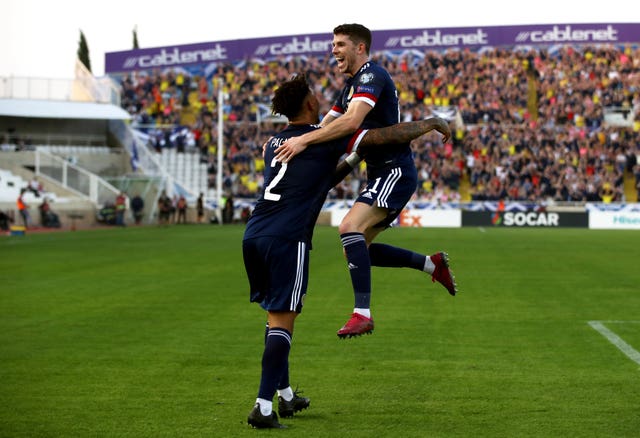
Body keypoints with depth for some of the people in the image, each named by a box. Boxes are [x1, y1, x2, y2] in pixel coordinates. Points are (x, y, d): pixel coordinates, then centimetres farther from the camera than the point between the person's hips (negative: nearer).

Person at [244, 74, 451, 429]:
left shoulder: (273, 143, 20)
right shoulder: (326, 136, 1)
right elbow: (390, 135, 4)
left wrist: (351, 163, 37)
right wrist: (431, 123, 17)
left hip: (253, 236, 7)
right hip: (286, 240, -7)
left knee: (276, 315, 18)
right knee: (282, 321, -5)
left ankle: (285, 395, 25)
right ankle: (264, 407, -11)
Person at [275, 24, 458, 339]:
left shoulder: (372, 76, -15)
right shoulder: (351, 85, 18)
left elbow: (351, 121, -31)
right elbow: (326, 125, 20)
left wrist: (303, 140, -32)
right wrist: (286, 141, 5)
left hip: (395, 171, -11)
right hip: (381, 174, 11)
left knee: (349, 228, -26)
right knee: (358, 248, 10)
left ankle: (362, 313, -26)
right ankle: (432, 264, 23)